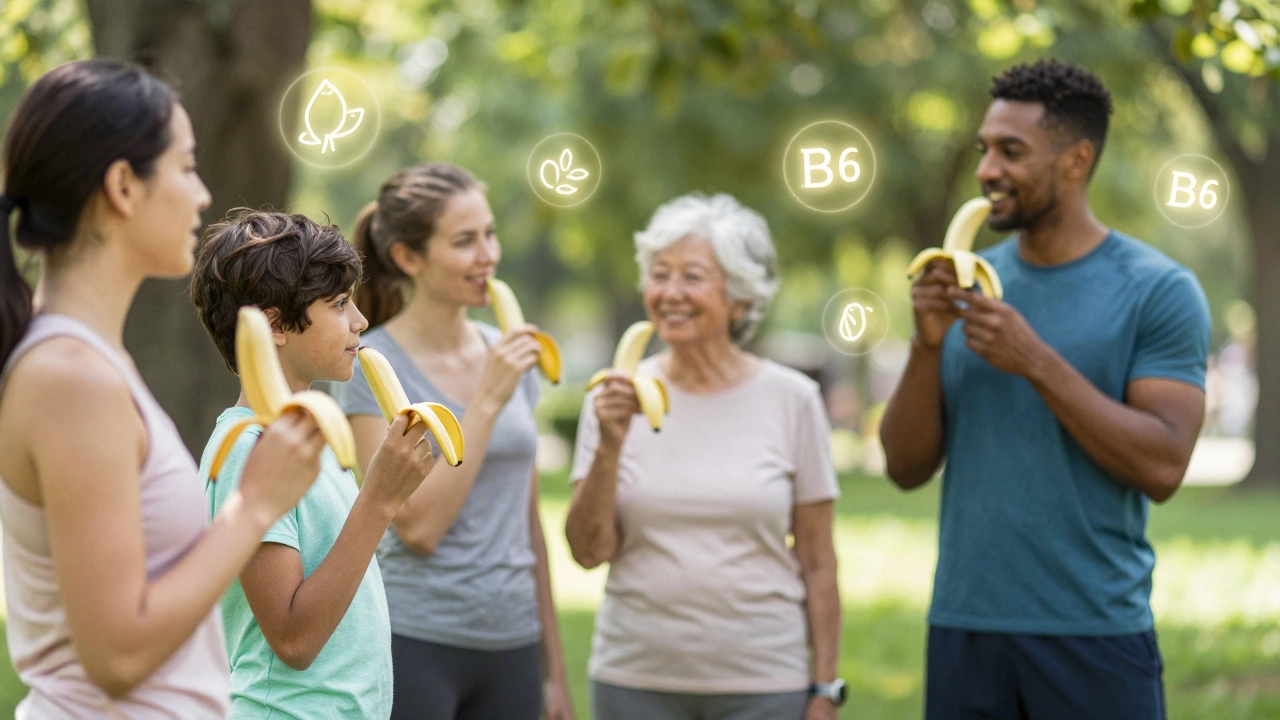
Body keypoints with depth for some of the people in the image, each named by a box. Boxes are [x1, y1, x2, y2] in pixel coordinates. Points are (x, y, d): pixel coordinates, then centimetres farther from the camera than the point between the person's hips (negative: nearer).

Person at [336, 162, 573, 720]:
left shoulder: (508, 354, 10)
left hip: (512, 645, 5)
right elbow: (417, 527, -15)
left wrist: (554, 668, 15)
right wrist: (487, 402, -16)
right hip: (416, 645, -5)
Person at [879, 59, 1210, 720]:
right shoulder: (968, 281, 8)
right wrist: (927, 345, -10)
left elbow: (1162, 466, -14)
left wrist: (1035, 362, -17)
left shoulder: (1159, 290, -5)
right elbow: (907, 467, 5)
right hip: (964, 626, 4)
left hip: (1095, 634, -4)